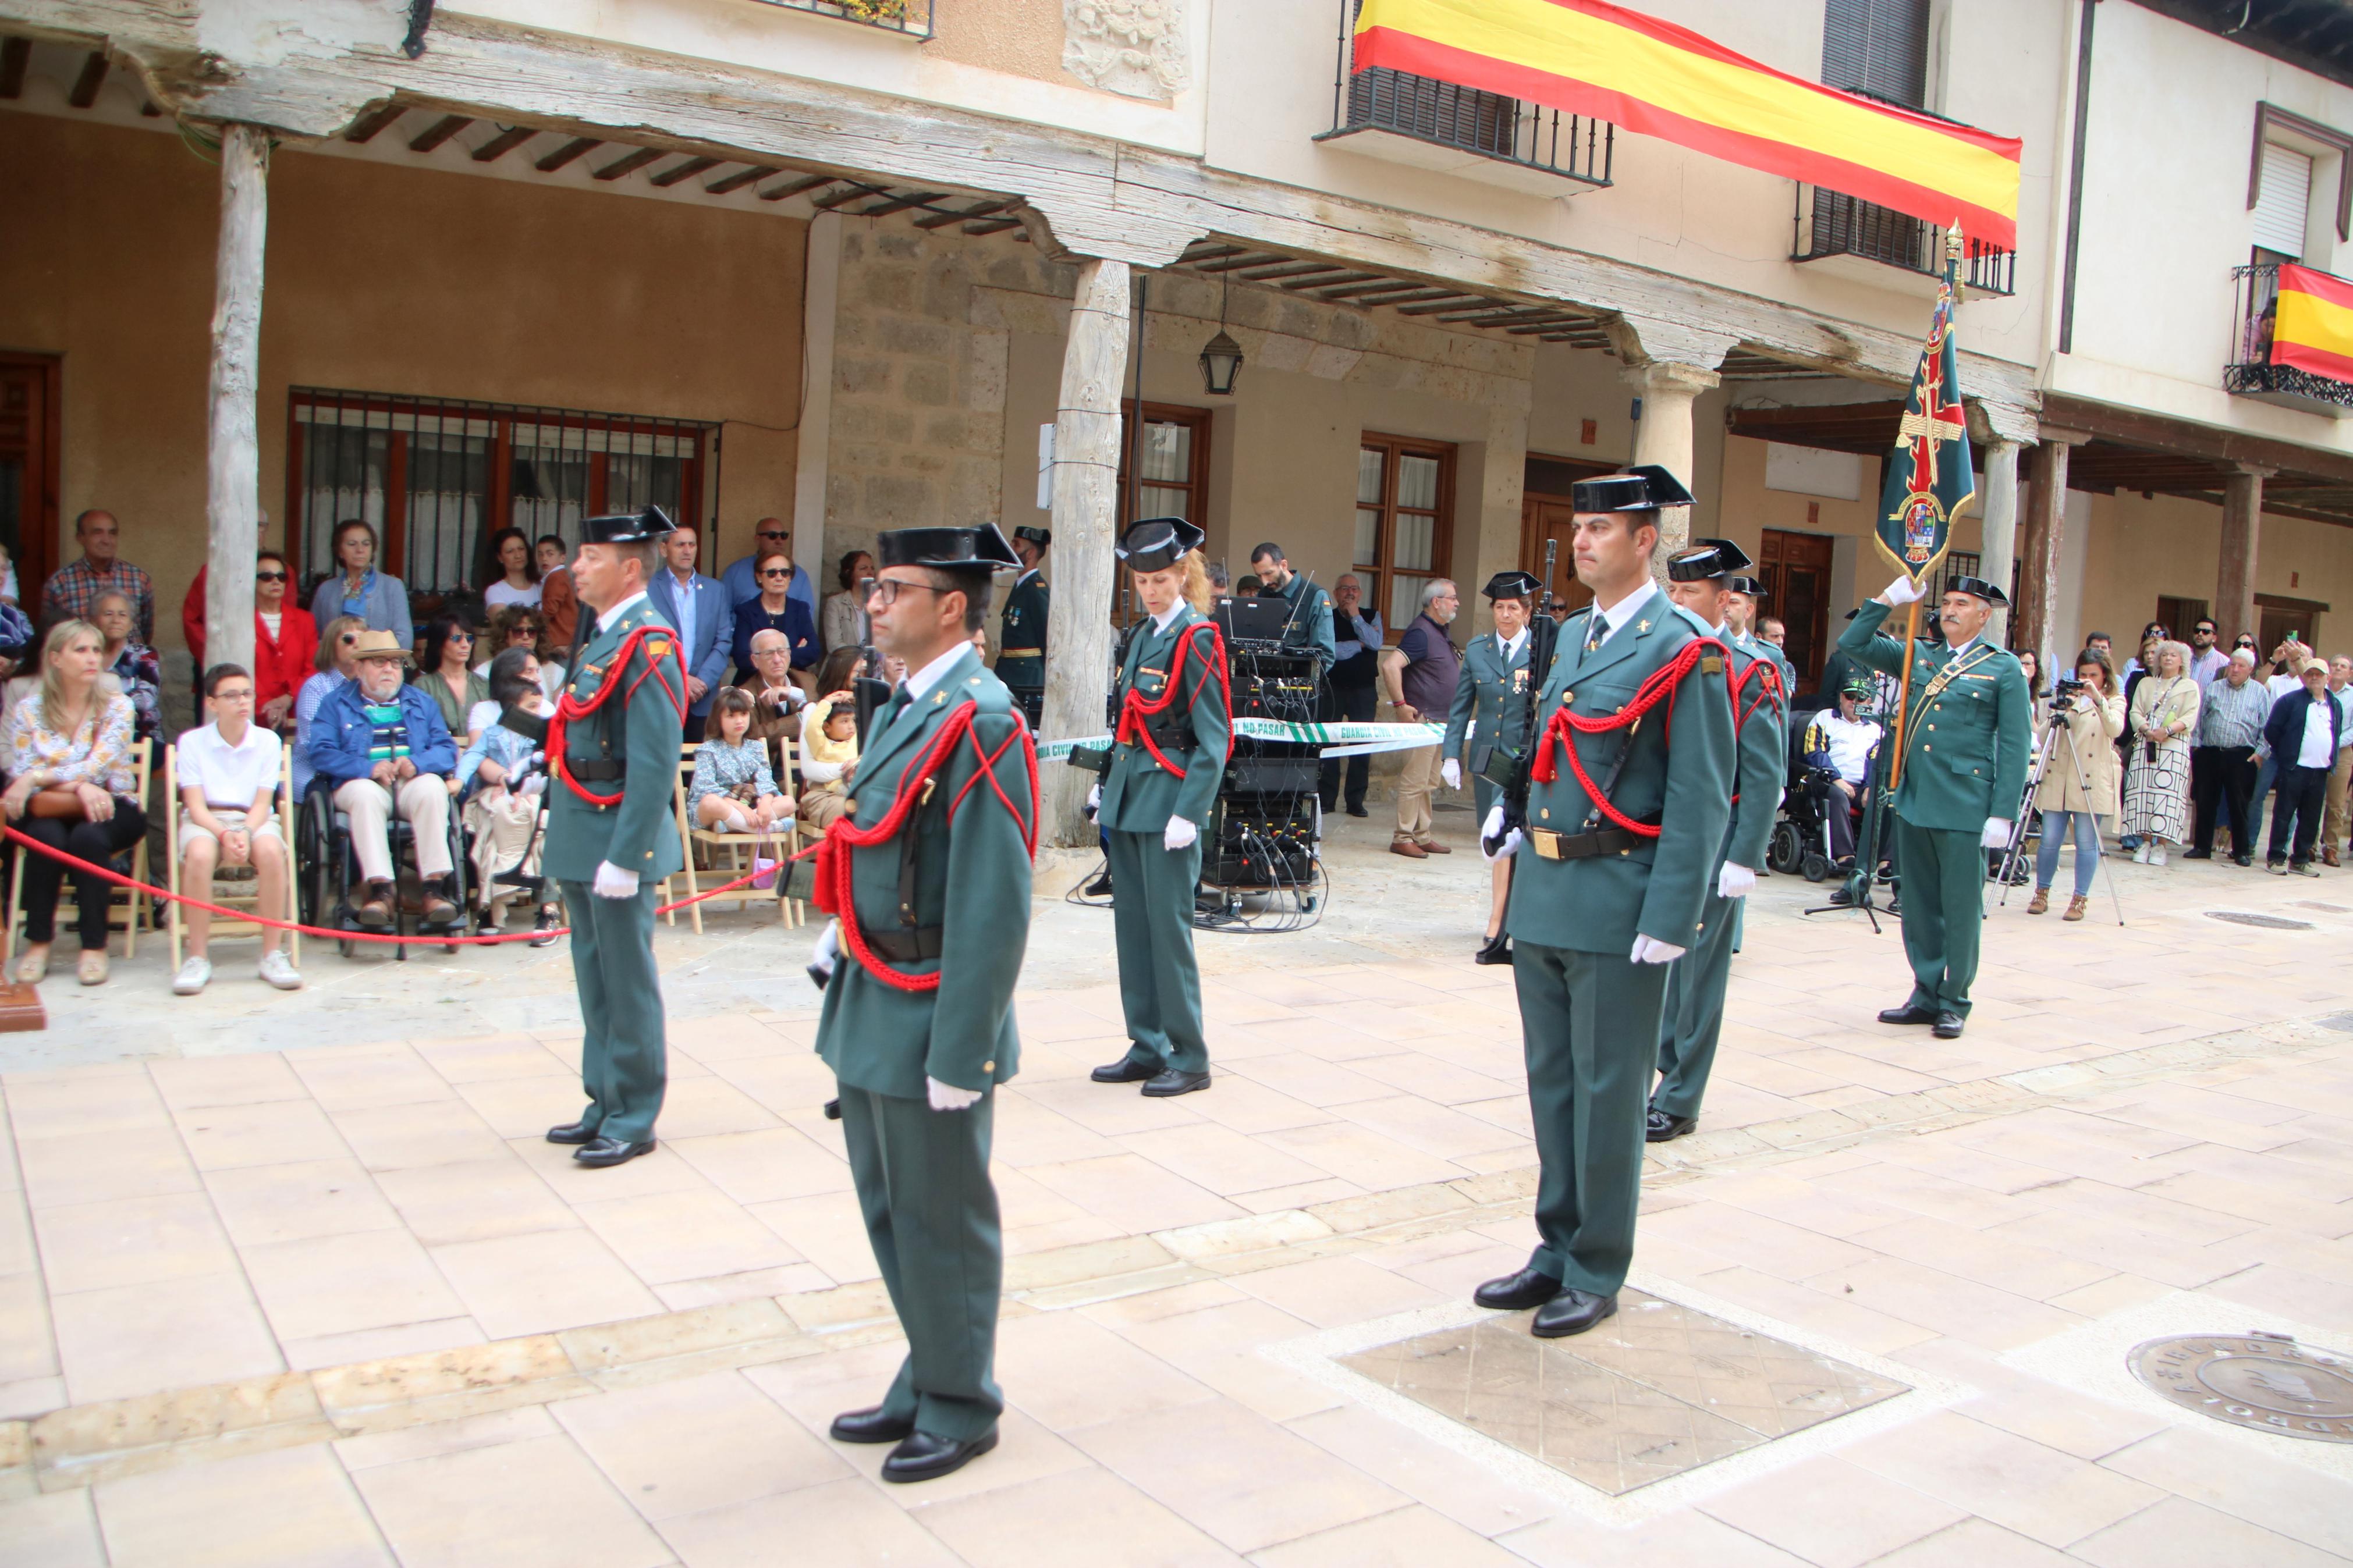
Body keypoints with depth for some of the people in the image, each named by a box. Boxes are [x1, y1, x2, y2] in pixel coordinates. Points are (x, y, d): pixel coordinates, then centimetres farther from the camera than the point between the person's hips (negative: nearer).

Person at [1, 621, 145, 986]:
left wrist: (36, 779, -25)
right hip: (49, 811, 1)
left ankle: (94, 946, -23)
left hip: (109, 808, -1)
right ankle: (38, 943, -18)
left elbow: (94, 769, -14)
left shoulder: (116, 707, -2)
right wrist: (78, 788, -22)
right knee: (47, 836, -32)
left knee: (88, 836, -33)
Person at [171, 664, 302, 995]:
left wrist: (246, 834, -22)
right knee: (199, 854, -36)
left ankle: (273, 954, -24)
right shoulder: (192, 741, 2)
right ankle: (198, 958, -25)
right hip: (206, 820, 0)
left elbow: (262, 803, -1)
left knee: (270, 850, -34)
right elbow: (195, 806, -5)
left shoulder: (268, 740, 4)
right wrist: (225, 835, -24)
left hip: (254, 819, 1)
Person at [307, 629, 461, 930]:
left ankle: (435, 886, -39)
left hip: (414, 783, 1)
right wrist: (369, 768, -16)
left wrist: (417, 763, -11)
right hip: (363, 782, -1)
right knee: (366, 794, -37)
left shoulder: (422, 703, 25)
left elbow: (447, 749, 11)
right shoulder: (336, 704, 17)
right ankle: (379, 890, -44)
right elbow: (322, 753, 0)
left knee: (432, 789, -34)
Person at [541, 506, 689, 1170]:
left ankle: (634, 1118, 12)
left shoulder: (649, 645, -16)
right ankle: (606, 1103, 28)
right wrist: (564, 836, 16)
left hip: (618, 838, -9)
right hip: (582, 840, 9)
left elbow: (656, 763, -21)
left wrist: (624, 857, -23)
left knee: (626, 983, 1)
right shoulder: (605, 636, 14)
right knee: (595, 978, 17)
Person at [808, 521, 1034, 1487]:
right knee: (888, 1210, 20)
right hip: (868, 1010, 9)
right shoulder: (906, 707, 10)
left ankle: (961, 1407, 26)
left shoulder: (980, 725, -19)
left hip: (928, 1018, -9)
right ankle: (927, 1380, 38)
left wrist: (960, 1053, -21)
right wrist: (838, 946, 12)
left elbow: (995, 906, -22)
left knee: (941, 1221, 7)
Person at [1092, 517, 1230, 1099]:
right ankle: (1148, 1047, 21)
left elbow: (1214, 738, -13)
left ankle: (1188, 1058, 7)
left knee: (1168, 926, -3)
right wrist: (1109, 792, 13)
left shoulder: (1197, 639, -10)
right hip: (1127, 800, 8)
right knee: (1131, 924, 11)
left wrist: (1188, 812, -18)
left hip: (1167, 799, -8)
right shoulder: (1142, 635, 13)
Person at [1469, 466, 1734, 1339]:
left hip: (1616, 907, -7)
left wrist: (1668, 923, -18)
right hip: (1541, 898, 7)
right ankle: (1558, 1250, 29)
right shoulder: (1572, 635, 13)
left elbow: (1701, 800, -14)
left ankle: (1598, 1273, 18)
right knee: (1551, 1085, 15)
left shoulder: (1682, 651, -10)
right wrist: (1511, 815, 10)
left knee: (1607, 1093, 4)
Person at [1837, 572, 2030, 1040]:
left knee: (1960, 909, 3)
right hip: (1913, 802, 5)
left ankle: (1953, 1001, 14)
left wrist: (2002, 813, -10)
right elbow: (1854, 643, 14)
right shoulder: (1916, 657, 13)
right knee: (1919, 905, 11)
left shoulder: (2004, 669, 0)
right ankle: (1927, 993, 22)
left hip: (1964, 807, -5)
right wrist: (1890, 599, 5)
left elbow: (2015, 747, -3)